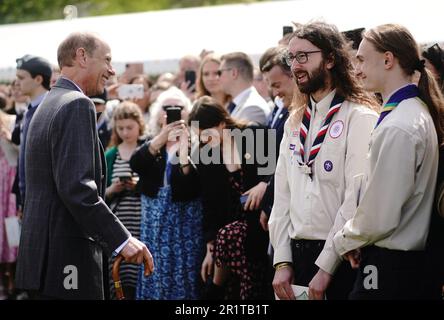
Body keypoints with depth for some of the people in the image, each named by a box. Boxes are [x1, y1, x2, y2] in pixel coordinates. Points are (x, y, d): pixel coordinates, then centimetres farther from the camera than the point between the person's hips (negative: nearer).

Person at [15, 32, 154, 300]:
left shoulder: (48, 105, 17)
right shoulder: (77, 106, -12)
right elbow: (76, 186, -23)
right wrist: (122, 239, -22)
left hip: (43, 255, 10)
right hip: (68, 259, -10)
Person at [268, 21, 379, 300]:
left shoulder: (360, 118, -9)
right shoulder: (295, 123, 14)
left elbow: (356, 199, -15)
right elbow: (283, 194, 11)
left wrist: (325, 267, -17)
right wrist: (282, 262, 2)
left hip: (340, 259, -6)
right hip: (296, 253, 6)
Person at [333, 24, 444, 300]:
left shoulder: (396, 129, -20)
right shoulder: (420, 112, 10)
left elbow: (379, 217, -20)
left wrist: (345, 241, -2)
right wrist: (354, 239, 11)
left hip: (389, 266, -9)